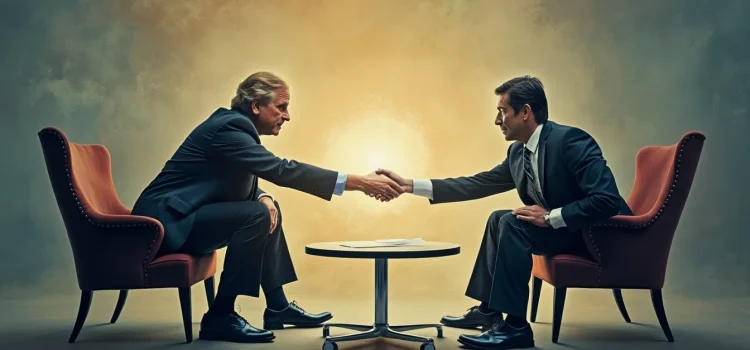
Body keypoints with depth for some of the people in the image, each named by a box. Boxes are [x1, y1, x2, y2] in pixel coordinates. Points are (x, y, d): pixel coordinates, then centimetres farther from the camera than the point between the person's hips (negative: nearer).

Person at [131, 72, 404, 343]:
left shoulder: (237, 125, 10)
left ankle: (278, 306, 12)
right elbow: (282, 170, -28)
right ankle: (220, 317, -15)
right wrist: (358, 183, -30)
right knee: (257, 215, -24)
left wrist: (263, 198, -11)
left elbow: (245, 186, 15)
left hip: (184, 214, 10)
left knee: (268, 209, 10)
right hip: (166, 221, -10)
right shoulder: (229, 127, -20)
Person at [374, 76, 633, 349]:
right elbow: (477, 184, 6)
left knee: (512, 223, -22)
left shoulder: (569, 140, -23)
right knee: (499, 219, 10)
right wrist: (410, 185, 2)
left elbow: (607, 200, -28)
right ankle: (488, 309, 14)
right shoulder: (518, 152, 5)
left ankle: (515, 325, -16)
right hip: (565, 228, 9)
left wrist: (551, 217, -26)